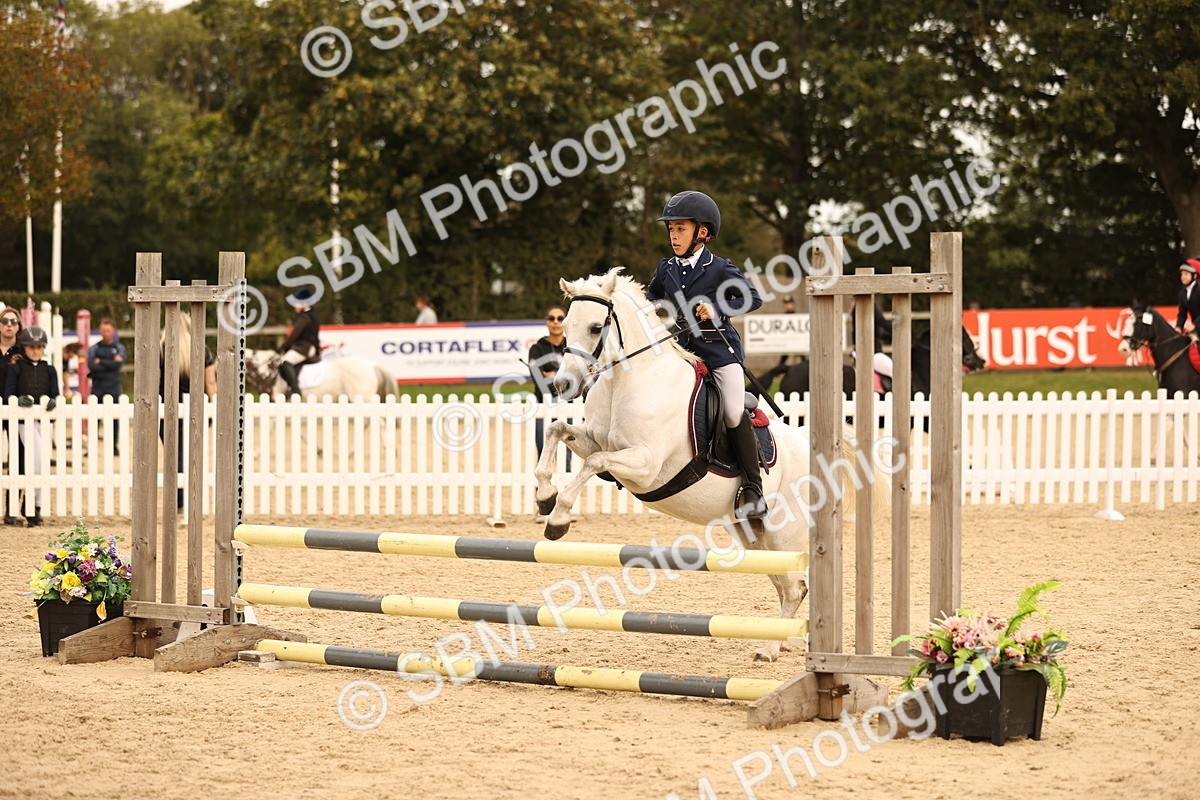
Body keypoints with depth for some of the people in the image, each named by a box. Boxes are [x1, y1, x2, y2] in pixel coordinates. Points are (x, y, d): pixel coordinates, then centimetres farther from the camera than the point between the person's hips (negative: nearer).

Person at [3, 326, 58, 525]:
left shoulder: (49, 370, 12)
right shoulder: (15, 368, 3)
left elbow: (55, 394, 7)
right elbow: (7, 394, -3)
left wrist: (53, 402, -16)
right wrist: (18, 399, -24)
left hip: (43, 419, 4)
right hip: (24, 419, -4)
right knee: (38, 456, -21)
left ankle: (33, 507, 15)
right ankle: (34, 504, -12)